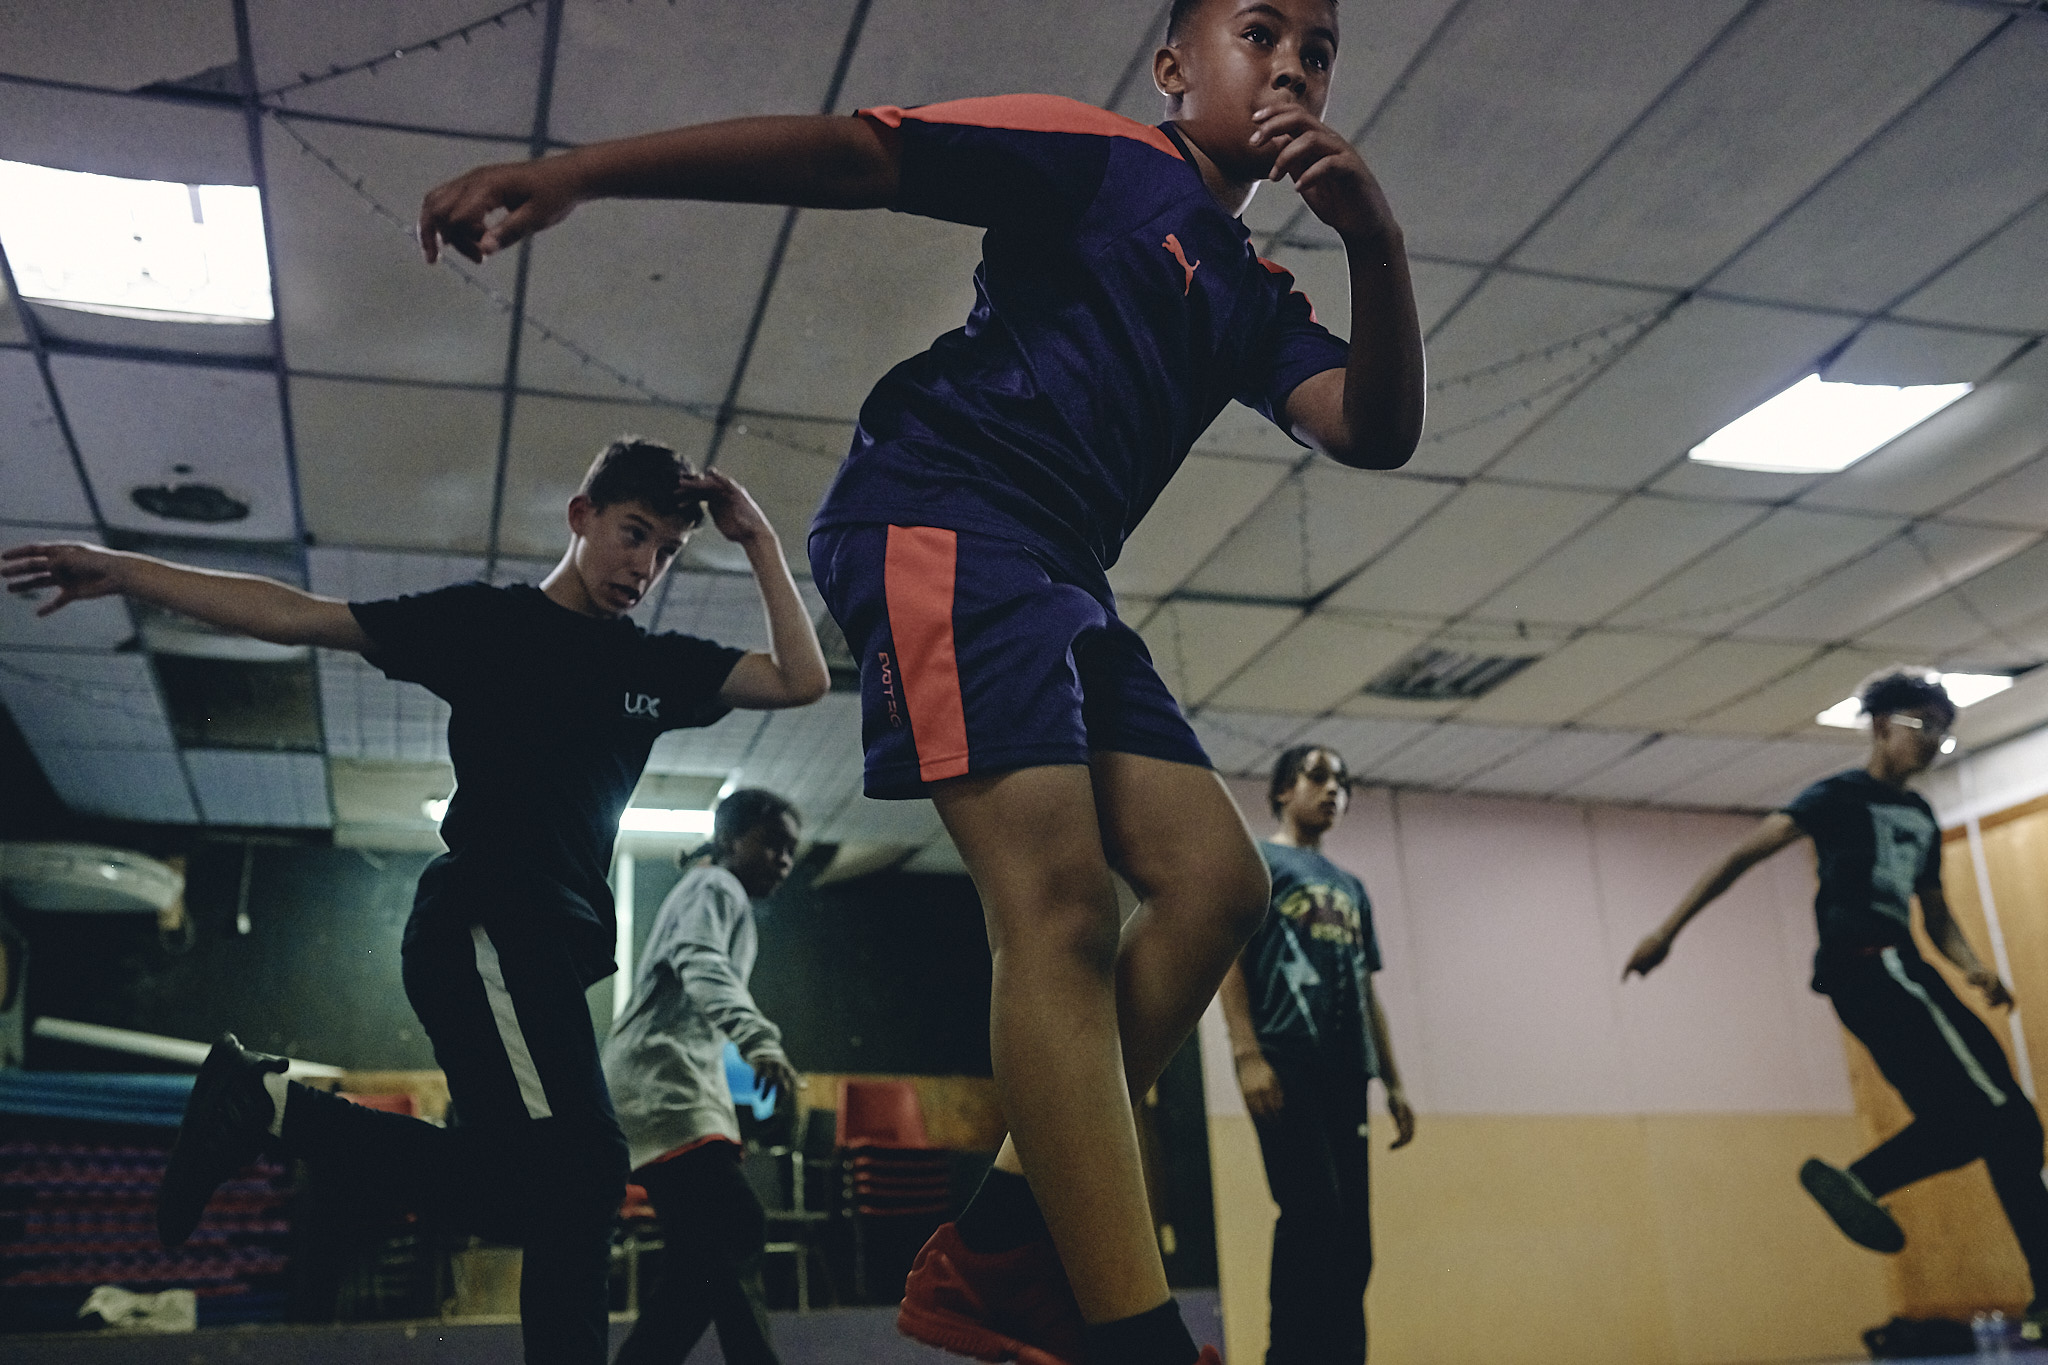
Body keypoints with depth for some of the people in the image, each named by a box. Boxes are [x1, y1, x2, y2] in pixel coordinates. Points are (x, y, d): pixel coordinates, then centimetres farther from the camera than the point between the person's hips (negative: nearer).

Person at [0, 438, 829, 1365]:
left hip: (545, 950, 7)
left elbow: (801, 681, 12)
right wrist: (123, 572, -5)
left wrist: (760, 544, 8)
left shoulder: (657, 667, 17)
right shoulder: (488, 620, 3)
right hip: (482, 932, -7)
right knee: (575, 1175, -21)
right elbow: (299, 617, 1)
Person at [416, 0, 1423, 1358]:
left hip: (1061, 579, 9)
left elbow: (1376, 431, 6)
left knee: (1216, 878, -4)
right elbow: (850, 150, -6)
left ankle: (1000, 1252, -5)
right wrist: (574, 172, -15)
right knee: (1064, 905, -21)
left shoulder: (1259, 299, 21)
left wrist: (1377, 245, -12)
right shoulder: (1101, 155, 2)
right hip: (940, 516, -8)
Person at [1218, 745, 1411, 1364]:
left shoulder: (1350, 888, 27)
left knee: (1351, 1238, 2)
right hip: (1287, 1068, -7)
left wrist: (1393, 1082, 16)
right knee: (1313, 1216, -18)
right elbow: (1226, 955, -3)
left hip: (1346, 1073, 7)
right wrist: (1247, 1053, -16)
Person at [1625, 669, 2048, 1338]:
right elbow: (1744, 854, -4)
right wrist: (1668, 931, -11)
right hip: (1869, 963, -9)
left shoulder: (1921, 816, 24)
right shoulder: (1841, 795, 1)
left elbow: (1936, 914, 25)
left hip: (1896, 971, 9)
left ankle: (1853, 1180, 2)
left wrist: (1973, 968, 2)